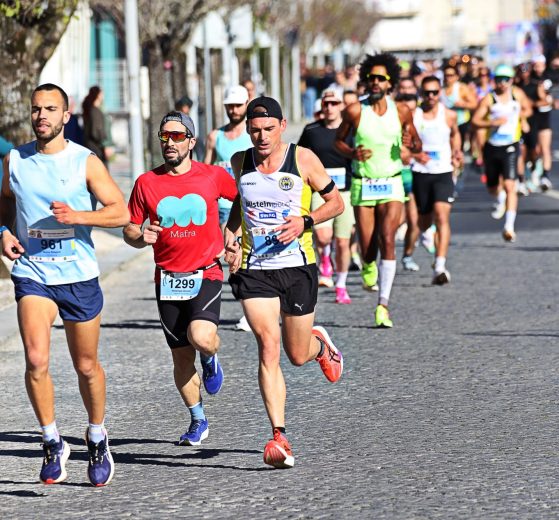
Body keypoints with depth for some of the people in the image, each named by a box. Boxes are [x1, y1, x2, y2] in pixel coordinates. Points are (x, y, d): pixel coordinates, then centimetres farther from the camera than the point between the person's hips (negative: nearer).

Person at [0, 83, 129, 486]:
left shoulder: (86, 162, -6)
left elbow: (121, 212, -8)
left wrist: (78, 216, -23)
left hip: (79, 275, -1)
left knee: (86, 366, 10)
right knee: (36, 361, -18)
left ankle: (97, 437, 34)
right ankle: (53, 443, -2)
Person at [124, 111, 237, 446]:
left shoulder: (214, 176, -2)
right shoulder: (147, 183, 1)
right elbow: (129, 230, 7)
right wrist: (141, 237, -14)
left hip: (206, 274, -2)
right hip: (168, 279, 2)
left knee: (201, 337, -26)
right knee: (181, 357, 7)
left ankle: (210, 358, 12)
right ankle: (198, 421, 26)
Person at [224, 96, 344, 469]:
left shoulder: (303, 159, -6)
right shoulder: (240, 163, 3)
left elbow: (336, 202, 3)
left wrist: (305, 222, -14)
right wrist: (231, 233, 6)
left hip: (298, 267, -1)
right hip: (254, 270, 1)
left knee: (297, 355, 9)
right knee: (268, 347, -15)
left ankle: (320, 343, 49)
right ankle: (280, 437, -16)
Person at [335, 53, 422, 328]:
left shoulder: (401, 111, 0)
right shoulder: (354, 111, -4)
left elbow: (417, 144, 12)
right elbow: (338, 140, 9)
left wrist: (411, 144, -13)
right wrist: (352, 153, -12)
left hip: (391, 184, 0)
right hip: (362, 184, 0)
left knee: (387, 241, -17)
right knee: (367, 248, 0)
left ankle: (383, 305, -15)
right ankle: (368, 265, 41)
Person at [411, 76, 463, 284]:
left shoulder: (449, 115, 2)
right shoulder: (412, 115, -4)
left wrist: (456, 152, 7)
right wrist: (415, 154, -17)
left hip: (443, 173, -1)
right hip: (421, 173, 1)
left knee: (442, 216, -18)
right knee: (424, 221, 13)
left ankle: (440, 267, -25)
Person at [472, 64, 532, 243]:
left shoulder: (517, 94, 3)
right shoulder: (489, 99, -6)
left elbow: (528, 109, 20)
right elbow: (476, 120, -10)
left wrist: (521, 117, -1)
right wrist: (493, 123, -24)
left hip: (510, 147, -1)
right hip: (491, 147, 1)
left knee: (509, 186, -16)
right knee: (492, 187, 15)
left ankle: (509, 226, -19)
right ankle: (500, 199, 53)